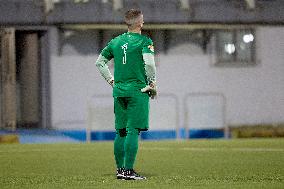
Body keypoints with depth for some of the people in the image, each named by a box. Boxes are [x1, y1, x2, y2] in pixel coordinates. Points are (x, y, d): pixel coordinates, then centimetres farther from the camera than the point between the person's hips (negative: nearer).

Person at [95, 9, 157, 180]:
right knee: (133, 131, -7)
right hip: (138, 90, -6)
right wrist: (153, 83, -6)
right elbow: (149, 63, -18)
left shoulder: (116, 41, 12)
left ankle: (120, 169, 14)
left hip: (119, 91, 6)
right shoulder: (144, 41, -5)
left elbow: (100, 62, 17)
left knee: (121, 132, 10)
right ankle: (128, 170, -12)